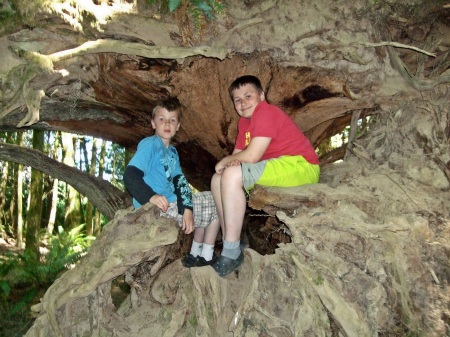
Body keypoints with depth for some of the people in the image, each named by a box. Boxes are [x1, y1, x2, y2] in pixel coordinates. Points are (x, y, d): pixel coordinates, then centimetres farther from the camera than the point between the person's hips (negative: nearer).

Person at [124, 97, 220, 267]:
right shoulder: (150, 144, -12)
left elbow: (180, 182, 2)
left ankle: (197, 254, 23)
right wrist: (151, 197, -35)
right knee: (214, 205, 1)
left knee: (212, 201, 21)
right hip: (155, 207, -8)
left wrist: (187, 209, -12)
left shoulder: (172, 151, 14)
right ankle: (204, 255, 16)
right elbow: (130, 175, -22)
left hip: (172, 203, 8)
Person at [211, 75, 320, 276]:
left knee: (232, 175, -27)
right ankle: (228, 242, 2)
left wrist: (225, 161, -5)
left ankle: (232, 252, -22)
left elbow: (251, 156, -22)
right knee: (218, 179, 6)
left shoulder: (266, 112, -13)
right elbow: (238, 154, 11)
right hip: (276, 167, 10)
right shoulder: (244, 121, 16)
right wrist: (233, 162, -13)